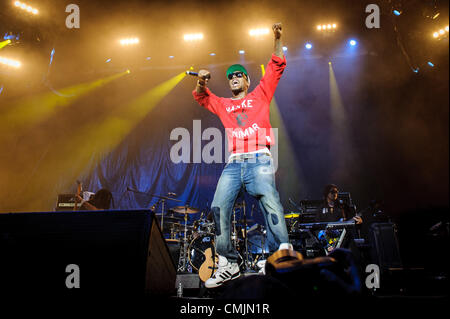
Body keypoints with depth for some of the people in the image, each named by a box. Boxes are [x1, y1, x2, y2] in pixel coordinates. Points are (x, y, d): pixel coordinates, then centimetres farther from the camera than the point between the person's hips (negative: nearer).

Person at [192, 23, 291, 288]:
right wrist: (202, 82, 2)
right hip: (233, 163, 3)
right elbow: (201, 97, 23)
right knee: (219, 208, -10)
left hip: (259, 159, -3)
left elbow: (277, 67, 15)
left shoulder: (260, 96, 21)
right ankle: (228, 264, -5)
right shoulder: (223, 105, 28)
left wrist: (278, 39, 5)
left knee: (270, 202, -22)